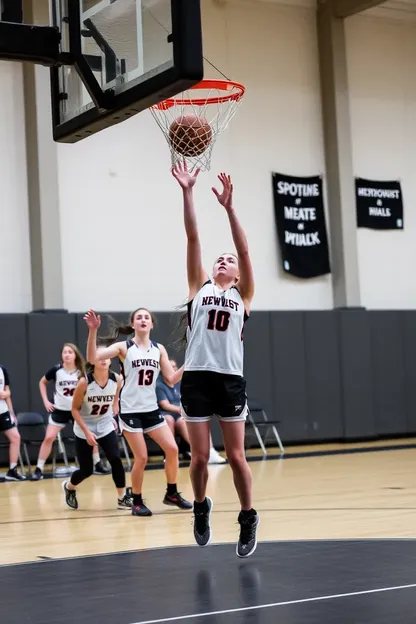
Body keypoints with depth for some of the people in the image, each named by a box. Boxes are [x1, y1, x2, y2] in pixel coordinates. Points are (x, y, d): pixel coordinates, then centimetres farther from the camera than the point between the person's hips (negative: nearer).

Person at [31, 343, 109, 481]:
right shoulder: (56, 370, -11)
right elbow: (42, 382, 6)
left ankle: (97, 464, 22)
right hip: (59, 410, -2)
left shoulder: (82, 372, -7)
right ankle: (39, 469, -3)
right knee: (49, 438, -10)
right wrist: (45, 400, -2)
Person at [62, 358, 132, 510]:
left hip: (106, 427, 2)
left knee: (116, 460, -18)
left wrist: (112, 416, 5)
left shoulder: (116, 379, -13)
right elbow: (75, 409, -14)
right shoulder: (84, 382, -23)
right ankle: (69, 487, 35)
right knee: (86, 470, 2)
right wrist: (86, 431, -21)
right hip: (84, 430, -2)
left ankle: (122, 498, -2)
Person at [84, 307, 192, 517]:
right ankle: (137, 502, 12)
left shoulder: (159, 349, 6)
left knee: (172, 449, -1)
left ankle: (172, 494, 18)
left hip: (151, 409, 5)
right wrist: (93, 331, -30)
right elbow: (92, 358, -18)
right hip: (130, 410, -5)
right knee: (141, 458, -6)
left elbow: (172, 379, 6)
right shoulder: (124, 347, -7)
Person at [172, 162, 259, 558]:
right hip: (196, 378, 1)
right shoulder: (199, 287, 11)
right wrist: (187, 192, -2)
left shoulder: (243, 295, 9)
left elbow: (244, 249, -3)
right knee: (200, 457, 5)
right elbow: (193, 238, 5)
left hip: (230, 380, -1)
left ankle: (248, 518, 17)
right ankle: (201, 508, 29)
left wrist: (229, 207, -12)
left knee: (236, 457, 2)